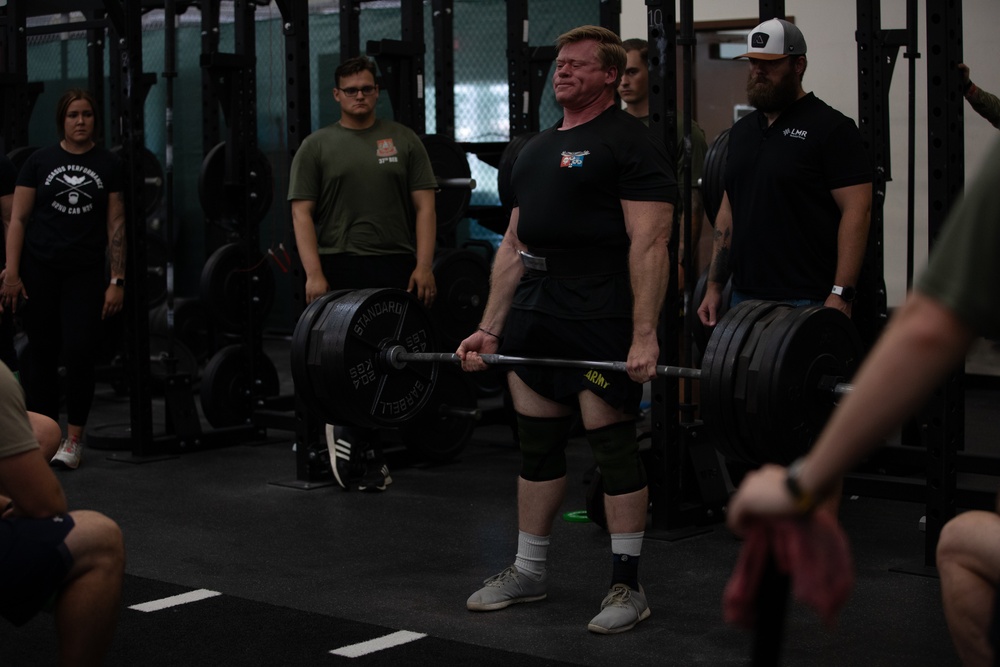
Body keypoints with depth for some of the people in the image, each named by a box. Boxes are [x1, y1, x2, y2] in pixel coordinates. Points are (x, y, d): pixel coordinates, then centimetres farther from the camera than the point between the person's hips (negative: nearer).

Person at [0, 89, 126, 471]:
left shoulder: (108, 165, 3)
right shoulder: (40, 161, 3)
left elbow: (116, 226, 2)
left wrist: (117, 282, -4)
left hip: (86, 274, -1)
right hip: (40, 271, 1)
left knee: (79, 353, -10)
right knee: (43, 356, 5)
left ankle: (74, 439, 6)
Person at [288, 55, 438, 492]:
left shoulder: (403, 141, 11)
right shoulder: (317, 146, 7)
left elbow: (424, 206, 6)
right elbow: (302, 213, 1)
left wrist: (424, 266, -6)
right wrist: (314, 274, -10)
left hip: (396, 270, 2)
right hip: (340, 270, -1)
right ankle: (369, 452, 4)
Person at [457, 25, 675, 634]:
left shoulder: (631, 144, -6)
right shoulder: (538, 149, 19)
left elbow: (649, 245, -14)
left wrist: (644, 336, -22)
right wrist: (490, 327, 15)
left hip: (600, 319, -8)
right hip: (533, 314, 8)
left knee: (615, 447, -2)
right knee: (538, 446, 13)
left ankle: (627, 586, 6)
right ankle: (529, 572, 24)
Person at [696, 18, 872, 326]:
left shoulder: (831, 128, -7)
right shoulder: (742, 130, 16)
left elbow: (856, 210, -13)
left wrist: (841, 294, -19)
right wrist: (714, 286, 14)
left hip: (805, 302, -7)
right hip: (745, 297, 7)